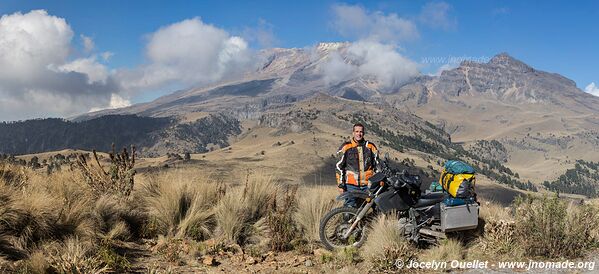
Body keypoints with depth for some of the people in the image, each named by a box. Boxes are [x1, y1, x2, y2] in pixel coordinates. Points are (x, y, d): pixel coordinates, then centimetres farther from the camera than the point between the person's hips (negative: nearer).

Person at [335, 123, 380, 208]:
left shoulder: (370, 146, 9)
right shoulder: (346, 147, 2)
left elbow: (377, 164, 19)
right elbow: (339, 167, 2)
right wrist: (340, 184, -4)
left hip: (368, 185, 2)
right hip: (351, 185, -2)